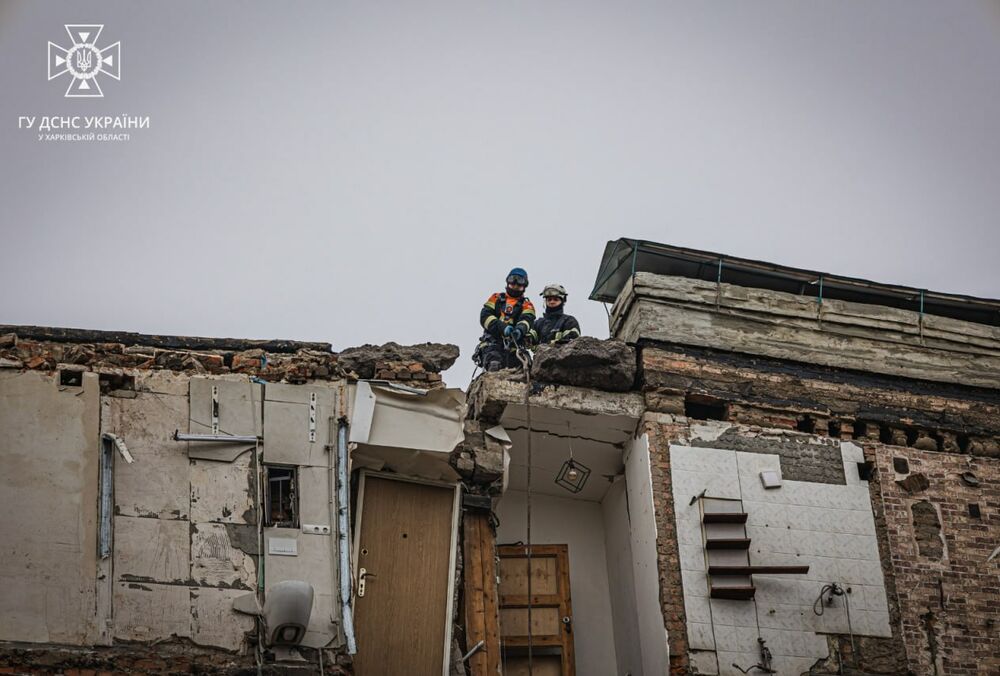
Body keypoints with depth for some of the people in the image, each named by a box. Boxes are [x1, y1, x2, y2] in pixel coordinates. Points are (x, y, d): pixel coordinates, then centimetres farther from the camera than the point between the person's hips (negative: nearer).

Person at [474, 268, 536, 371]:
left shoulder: (526, 305, 20)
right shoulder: (496, 298, 21)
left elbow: (527, 320, -2)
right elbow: (485, 316, 4)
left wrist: (520, 330, -28)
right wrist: (502, 327, -16)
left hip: (513, 345, 1)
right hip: (492, 342, 0)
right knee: (494, 367, -27)